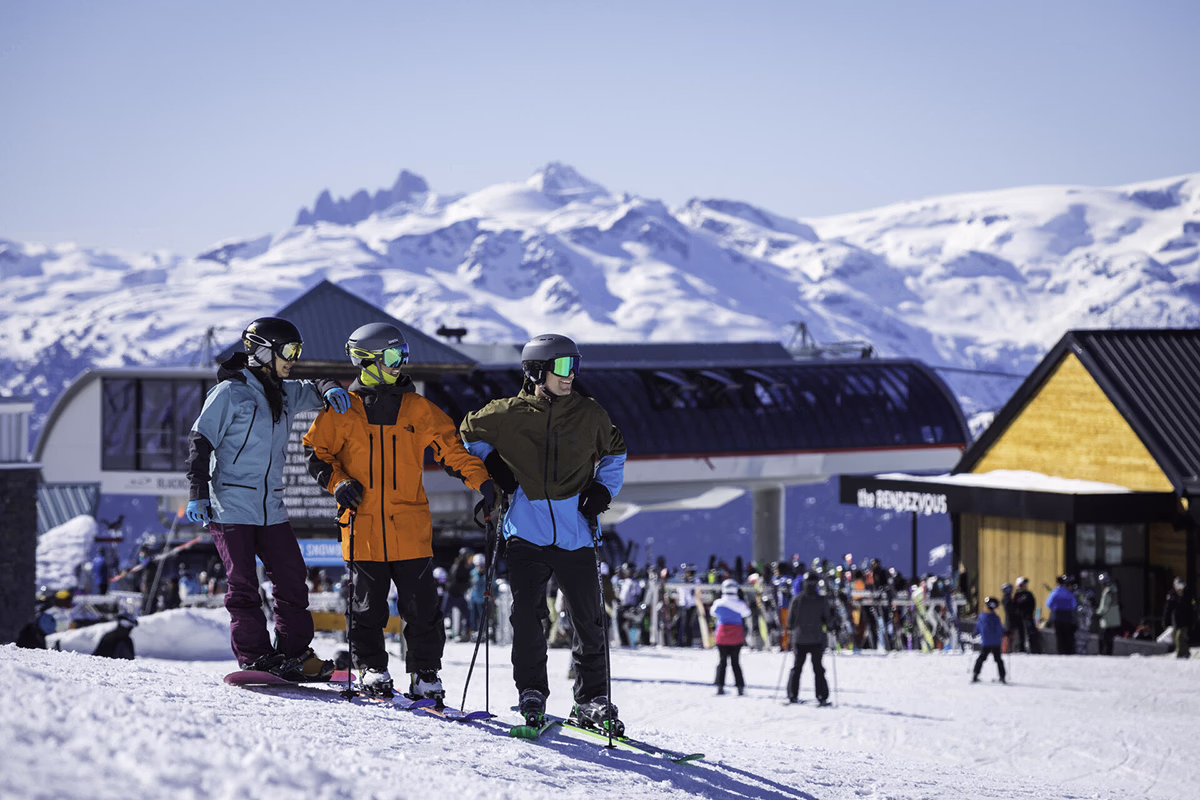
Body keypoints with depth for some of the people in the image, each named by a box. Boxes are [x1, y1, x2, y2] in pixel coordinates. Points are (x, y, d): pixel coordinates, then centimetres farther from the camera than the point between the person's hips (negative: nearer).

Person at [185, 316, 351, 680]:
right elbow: (200, 442, -8)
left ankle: (294, 653, 11)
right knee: (243, 582, -6)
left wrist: (328, 390, 1)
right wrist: (198, 493, -16)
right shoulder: (230, 393, -7)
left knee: (292, 578, 4)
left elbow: (309, 392, 27)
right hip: (230, 506, -7)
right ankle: (255, 657, -2)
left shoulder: (280, 394, 13)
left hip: (270, 508, 7)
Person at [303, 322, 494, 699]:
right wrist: (337, 482, -7)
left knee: (421, 609, -1)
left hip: (410, 528, 1)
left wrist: (482, 481, -5)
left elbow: (452, 449, 8)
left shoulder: (418, 409, 7)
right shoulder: (343, 410, 4)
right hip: (363, 526, -1)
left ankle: (425, 676, 8)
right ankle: (371, 669, 20)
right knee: (368, 607, 4)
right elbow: (317, 452, 10)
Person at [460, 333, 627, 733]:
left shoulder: (589, 415, 4)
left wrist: (602, 491, 6)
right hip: (528, 533, -1)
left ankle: (592, 700, 11)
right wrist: (492, 464, 5)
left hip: (575, 533, 1)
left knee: (588, 620, 2)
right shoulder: (507, 414, 0)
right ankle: (531, 692, 1)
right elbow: (469, 431, 19)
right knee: (526, 614, -11)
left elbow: (614, 452, 21)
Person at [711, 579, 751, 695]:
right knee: (735, 662, 8)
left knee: (722, 661, 7)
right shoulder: (740, 603, -8)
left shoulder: (718, 603, -8)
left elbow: (713, 612, 11)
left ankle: (720, 686, 0)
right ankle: (740, 686, 3)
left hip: (722, 636, -1)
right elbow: (746, 613, 10)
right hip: (737, 637, 1)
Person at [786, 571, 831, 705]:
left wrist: (791, 629, 16)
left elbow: (790, 619, -2)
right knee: (818, 669, 5)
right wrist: (830, 620, 17)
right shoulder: (821, 601, -8)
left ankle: (792, 695, 7)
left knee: (796, 667, 11)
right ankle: (822, 697, -1)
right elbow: (828, 620, -5)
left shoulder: (797, 599, -6)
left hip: (799, 639, 1)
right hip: (816, 639, -1)